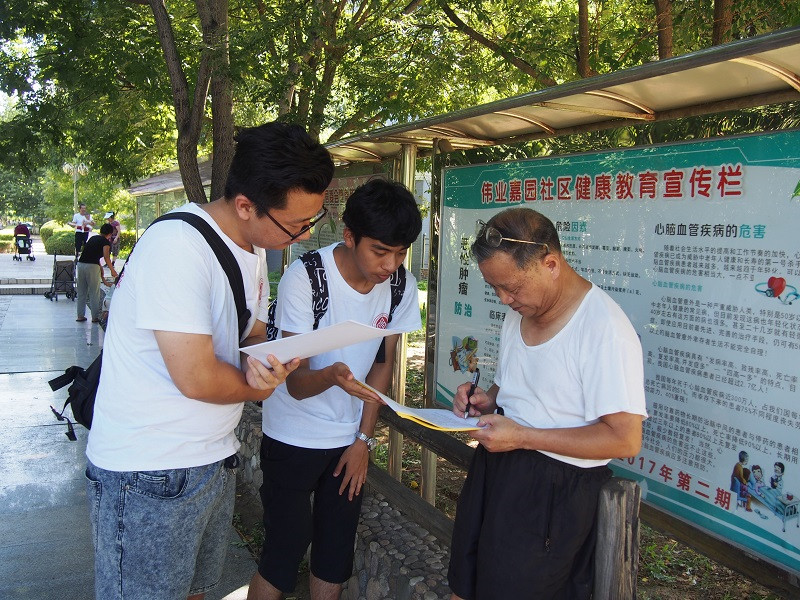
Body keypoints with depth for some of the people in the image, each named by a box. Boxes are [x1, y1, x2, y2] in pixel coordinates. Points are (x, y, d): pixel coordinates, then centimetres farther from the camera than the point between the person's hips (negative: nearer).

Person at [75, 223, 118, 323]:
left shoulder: (92, 238, 21)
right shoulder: (106, 241, 0)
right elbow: (106, 257, -12)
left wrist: (100, 266, 33)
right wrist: (113, 270, -6)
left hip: (80, 264, 6)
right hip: (92, 266, -6)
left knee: (81, 292, 14)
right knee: (94, 293, 4)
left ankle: (80, 316, 19)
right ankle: (95, 317, 8)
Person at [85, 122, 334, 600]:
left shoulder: (254, 247, 5)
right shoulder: (177, 246, -24)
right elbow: (197, 378, -27)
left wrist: (267, 361, -11)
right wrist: (260, 386, -7)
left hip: (216, 461, 8)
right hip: (149, 474, -8)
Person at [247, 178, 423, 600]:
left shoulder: (402, 286, -9)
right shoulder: (304, 278, -24)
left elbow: (382, 364, 4)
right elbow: (296, 384, -24)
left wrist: (364, 438, 3)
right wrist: (331, 376, -46)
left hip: (350, 438, 4)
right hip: (293, 437, -4)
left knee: (336, 556, 12)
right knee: (282, 554, 2)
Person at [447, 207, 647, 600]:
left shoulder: (604, 328, -22)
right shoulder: (519, 312, 6)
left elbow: (625, 439, -23)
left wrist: (523, 437, -23)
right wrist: (487, 399, 0)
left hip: (555, 490, -8)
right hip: (493, 468, 8)